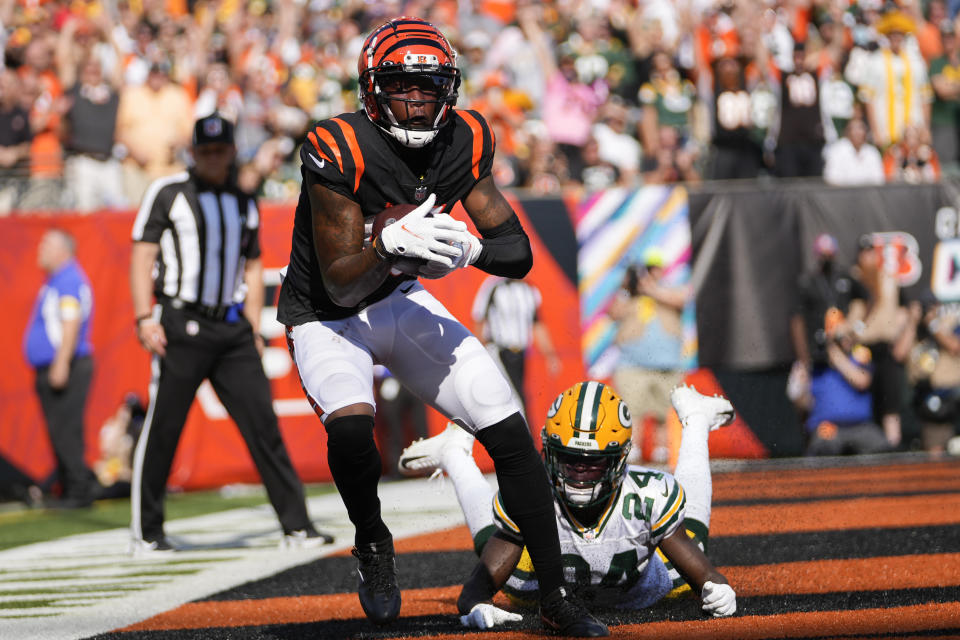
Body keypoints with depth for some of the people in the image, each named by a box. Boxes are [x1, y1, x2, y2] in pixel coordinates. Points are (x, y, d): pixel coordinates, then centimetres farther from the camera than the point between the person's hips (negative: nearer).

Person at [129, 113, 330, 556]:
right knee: (161, 428, -3)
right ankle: (146, 533, 6)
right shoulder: (168, 194, 2)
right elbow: (142, 255, -3)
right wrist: (145, 318, -13)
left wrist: (253, 331, 15)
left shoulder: (245, 204, 16)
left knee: (262, 423, -3)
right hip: (181, 325, -4)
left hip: (232, 329, 4)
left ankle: (296, 526, -3)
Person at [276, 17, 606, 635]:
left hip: (403, 304, 5)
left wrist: (469, 249, -29)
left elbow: (519, 255, -7)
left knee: (510, 431, -6)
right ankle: (373, 541, -2)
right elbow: (340, 287, -25)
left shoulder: (464, 142, -10)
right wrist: (392, 245, -44)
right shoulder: (339, 152, -26)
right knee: (350, 425, -34)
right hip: (327, 321, -5)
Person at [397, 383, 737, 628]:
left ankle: (694, 421, 53)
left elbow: (700, 570, -35)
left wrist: (717, 588, -58)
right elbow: (479, 586, -41)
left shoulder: (650, 496, -44)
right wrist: (475, 606, -65)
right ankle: (455, 455, 52)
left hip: (637, 589, 1)